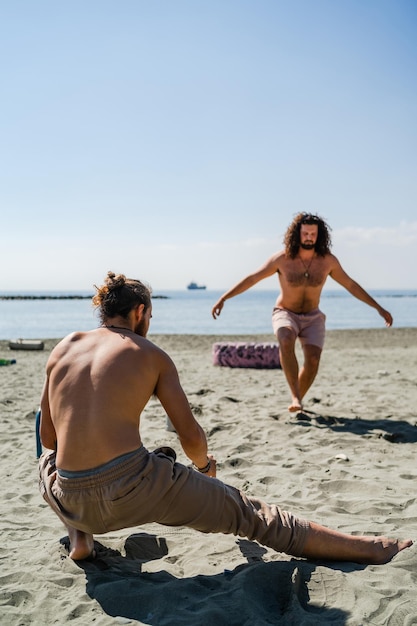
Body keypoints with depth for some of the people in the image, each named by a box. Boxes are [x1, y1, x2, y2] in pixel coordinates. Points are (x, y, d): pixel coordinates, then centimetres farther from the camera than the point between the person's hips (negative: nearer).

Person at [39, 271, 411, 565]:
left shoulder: (64, 348, 13)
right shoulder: (151, 354, 6)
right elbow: (190, 436, 5)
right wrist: (205, 464, 29)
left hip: (68, 500, 4)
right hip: (134, 489, -3)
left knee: (48, 459, 40)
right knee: (248, 513, 11)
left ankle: (79, 534, 20)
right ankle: (367, 550, 14)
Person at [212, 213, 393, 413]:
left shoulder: (328, 260, -11)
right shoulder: (282, 259, -17)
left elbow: (351, 285, 1)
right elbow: (251, 279, -10)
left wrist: (379, 308, 2)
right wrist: (223, 298, -15)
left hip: (312, 317, 2)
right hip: (285, 314, -2)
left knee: (313, 359, -19)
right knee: (286, 342, -36)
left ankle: (297, 400, 6)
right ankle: (295, 397, -30)